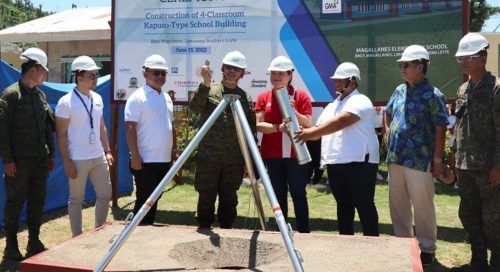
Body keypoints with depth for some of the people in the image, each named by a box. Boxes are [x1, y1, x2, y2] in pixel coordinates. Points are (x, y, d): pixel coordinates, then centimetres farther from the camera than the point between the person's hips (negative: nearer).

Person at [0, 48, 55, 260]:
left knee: (37, 201, 12)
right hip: (19, 161, -6)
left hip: (40, 160, 6)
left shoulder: (40, 95, 11)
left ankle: (34, 242, 25)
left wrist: (51, 154, 13)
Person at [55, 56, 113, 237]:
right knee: (76, 199, 6)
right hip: (78, 160, -6)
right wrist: (66, 162, -14)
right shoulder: (66, 102, -12)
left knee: (105, 194, 12)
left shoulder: (97, 98, 8)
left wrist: (107, 151, 12)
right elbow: (61, 134, -11)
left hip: (99, 157, 7)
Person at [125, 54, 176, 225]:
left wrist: (174, 149, 15)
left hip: (164, 159, 8)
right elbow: (130, 128, -16)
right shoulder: (137, 97, -10)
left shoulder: (166, 97, 14)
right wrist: (135, 156, -20)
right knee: (144, 199, 0)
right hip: (145, 160, -7)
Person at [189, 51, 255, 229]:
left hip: (234, 160, 2)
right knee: (206, 199, 5)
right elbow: (195, 107, -15)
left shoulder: (246, 98, 10)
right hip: (208, 157, -2)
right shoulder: (209, 90, 4)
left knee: (229, 201, 8)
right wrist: (206, 84, -28)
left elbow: (251, 131, 11)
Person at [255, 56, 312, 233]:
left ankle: (304, 233, 10)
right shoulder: (263, 97, 6)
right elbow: (259, 125, -3)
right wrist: (278, 127, -19)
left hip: (296, 154, -2)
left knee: (298, 194, 2)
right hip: (272, 155, 2)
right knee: (278, 195, 8)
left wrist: (294, 112, -20)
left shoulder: (301, 97, 2)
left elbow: (309, 124, -5)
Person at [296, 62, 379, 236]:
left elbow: (339, 123, -21)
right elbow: (319, 129, 17)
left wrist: (311, 133, -23)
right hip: (335, 164, 8)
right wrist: (304, 132, -3)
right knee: (343, 206, 14)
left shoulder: (360, 101, -7)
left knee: (364, 206, 0)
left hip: (359, 162, -7)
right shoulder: (332, 105, 20)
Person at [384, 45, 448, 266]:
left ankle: (427, 248, 19)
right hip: (395, 159, 7)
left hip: (419, 161, -7)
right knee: (397, 204, 14)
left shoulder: (432, 95, -10)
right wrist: (389, 134, 14)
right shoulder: (399, 90, 9)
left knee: (422, 206, 4)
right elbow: (387, 113, 27)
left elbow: (440, 128, -11)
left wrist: (437, 160, -12)